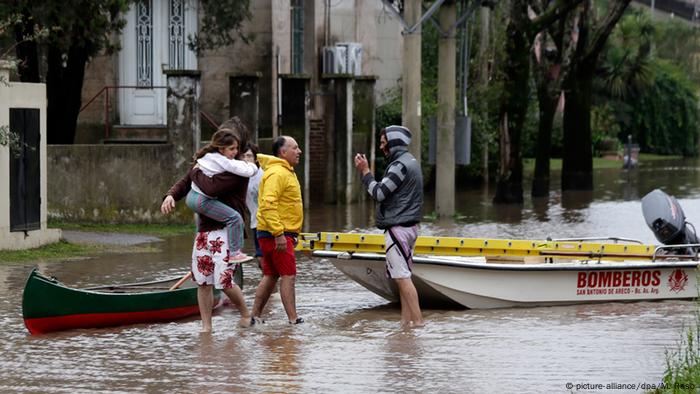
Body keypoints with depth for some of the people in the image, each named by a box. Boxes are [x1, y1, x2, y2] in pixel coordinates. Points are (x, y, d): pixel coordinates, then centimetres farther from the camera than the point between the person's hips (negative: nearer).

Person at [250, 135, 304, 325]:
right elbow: (268, 205, -25)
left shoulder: (285, 172, 19)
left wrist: (291, 234, 24)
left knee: (270, 276, 13)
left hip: (280, 234, 10)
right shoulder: (277, 173, -16)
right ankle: (293, 320, -12)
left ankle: (255, 316, 16)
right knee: (288, 276, -10)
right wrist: (279, 233, -29)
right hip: (277, 234, -10)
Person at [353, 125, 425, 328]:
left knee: (402, 277, -10)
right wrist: (366, 172, 15)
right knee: (402, 276, 12)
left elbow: (379, 193, -18)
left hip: (398, 228, -10)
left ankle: (417, 320, -13)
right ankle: (406, 320, 12)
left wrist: (365, 172, -9)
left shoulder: (400, 165, -15)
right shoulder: (410, 161, 18)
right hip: (409, 226, 10)